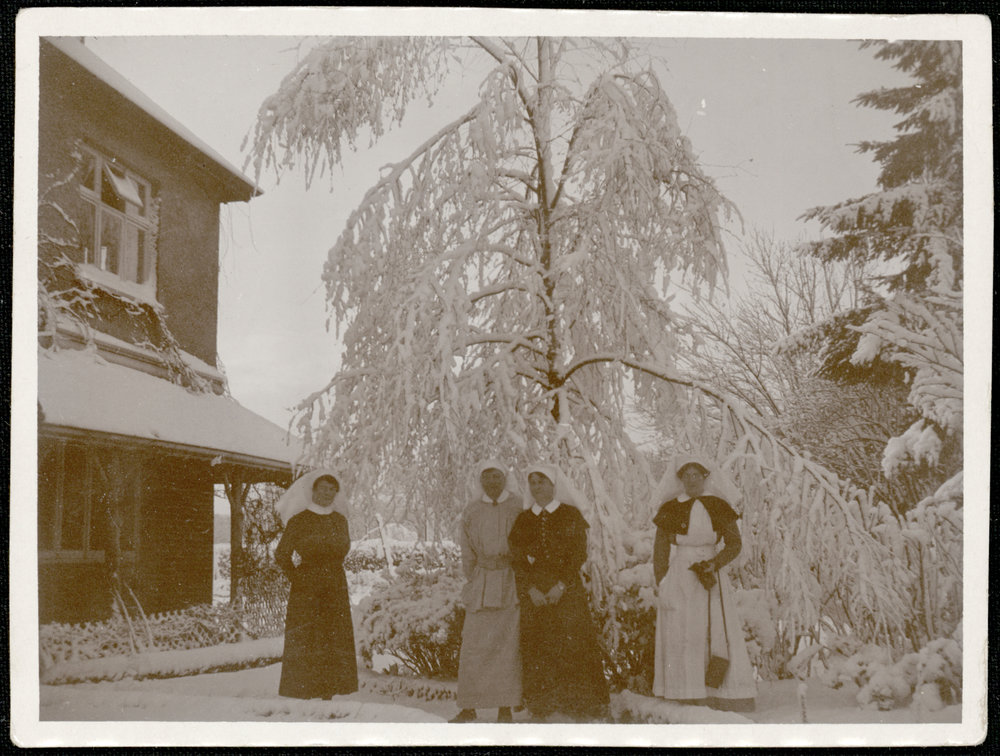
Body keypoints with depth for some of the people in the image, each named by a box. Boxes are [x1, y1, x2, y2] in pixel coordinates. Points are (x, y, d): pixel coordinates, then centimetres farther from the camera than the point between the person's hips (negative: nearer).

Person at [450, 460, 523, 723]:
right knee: (473, 646, -2)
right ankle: (468, 707, 5)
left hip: (510, 583, -1)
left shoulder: (518, 508, 3)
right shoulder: (471, 512, 9)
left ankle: (505, 707, 4)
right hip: (481, 584, 2)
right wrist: (473, 579, 9)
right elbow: (467, 551, 14)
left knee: (509, 645, -3)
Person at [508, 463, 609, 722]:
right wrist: (531, 589, -9)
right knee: (536, 649, -1)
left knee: (572, 645, -8)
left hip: (567, 591, -2)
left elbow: (579, 555, -2)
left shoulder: (571, 515, 5)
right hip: (533, 594, 2)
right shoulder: (523, 520, 12)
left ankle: (578, 706, -1)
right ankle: (541, 709, 4)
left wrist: (561, 586, -13)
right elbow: (517, 560, 6)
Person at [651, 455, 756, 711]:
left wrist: (714, 564, -12)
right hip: (678, 580, 0)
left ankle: (725, 699, -3)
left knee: (719, 634, -6)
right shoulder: (671, 510, 4)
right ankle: (684, 700, -2)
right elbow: (660, 548, 6)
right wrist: (661, 585, -3)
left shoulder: (719, 508, 4)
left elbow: (735, 543, 4)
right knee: (679, 637, -4)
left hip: (712, 579, 0)